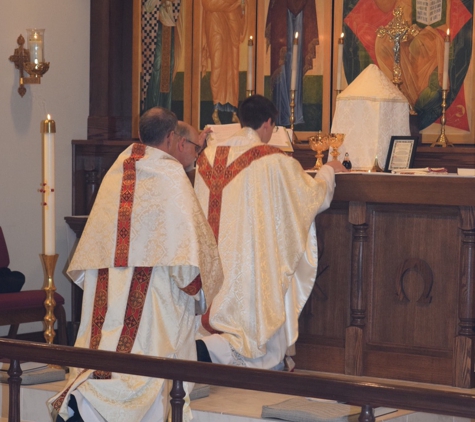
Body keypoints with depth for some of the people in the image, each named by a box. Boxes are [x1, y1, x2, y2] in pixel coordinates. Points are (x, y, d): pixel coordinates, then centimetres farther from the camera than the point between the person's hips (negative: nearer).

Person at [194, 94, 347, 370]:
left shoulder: (209, 156, 4)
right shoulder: (275, 161, -11)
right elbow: (314, 196, 0)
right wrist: (329, 171, 21)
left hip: (215, 262, 6)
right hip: (255, 261, -6)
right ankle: (210, 349, -21)